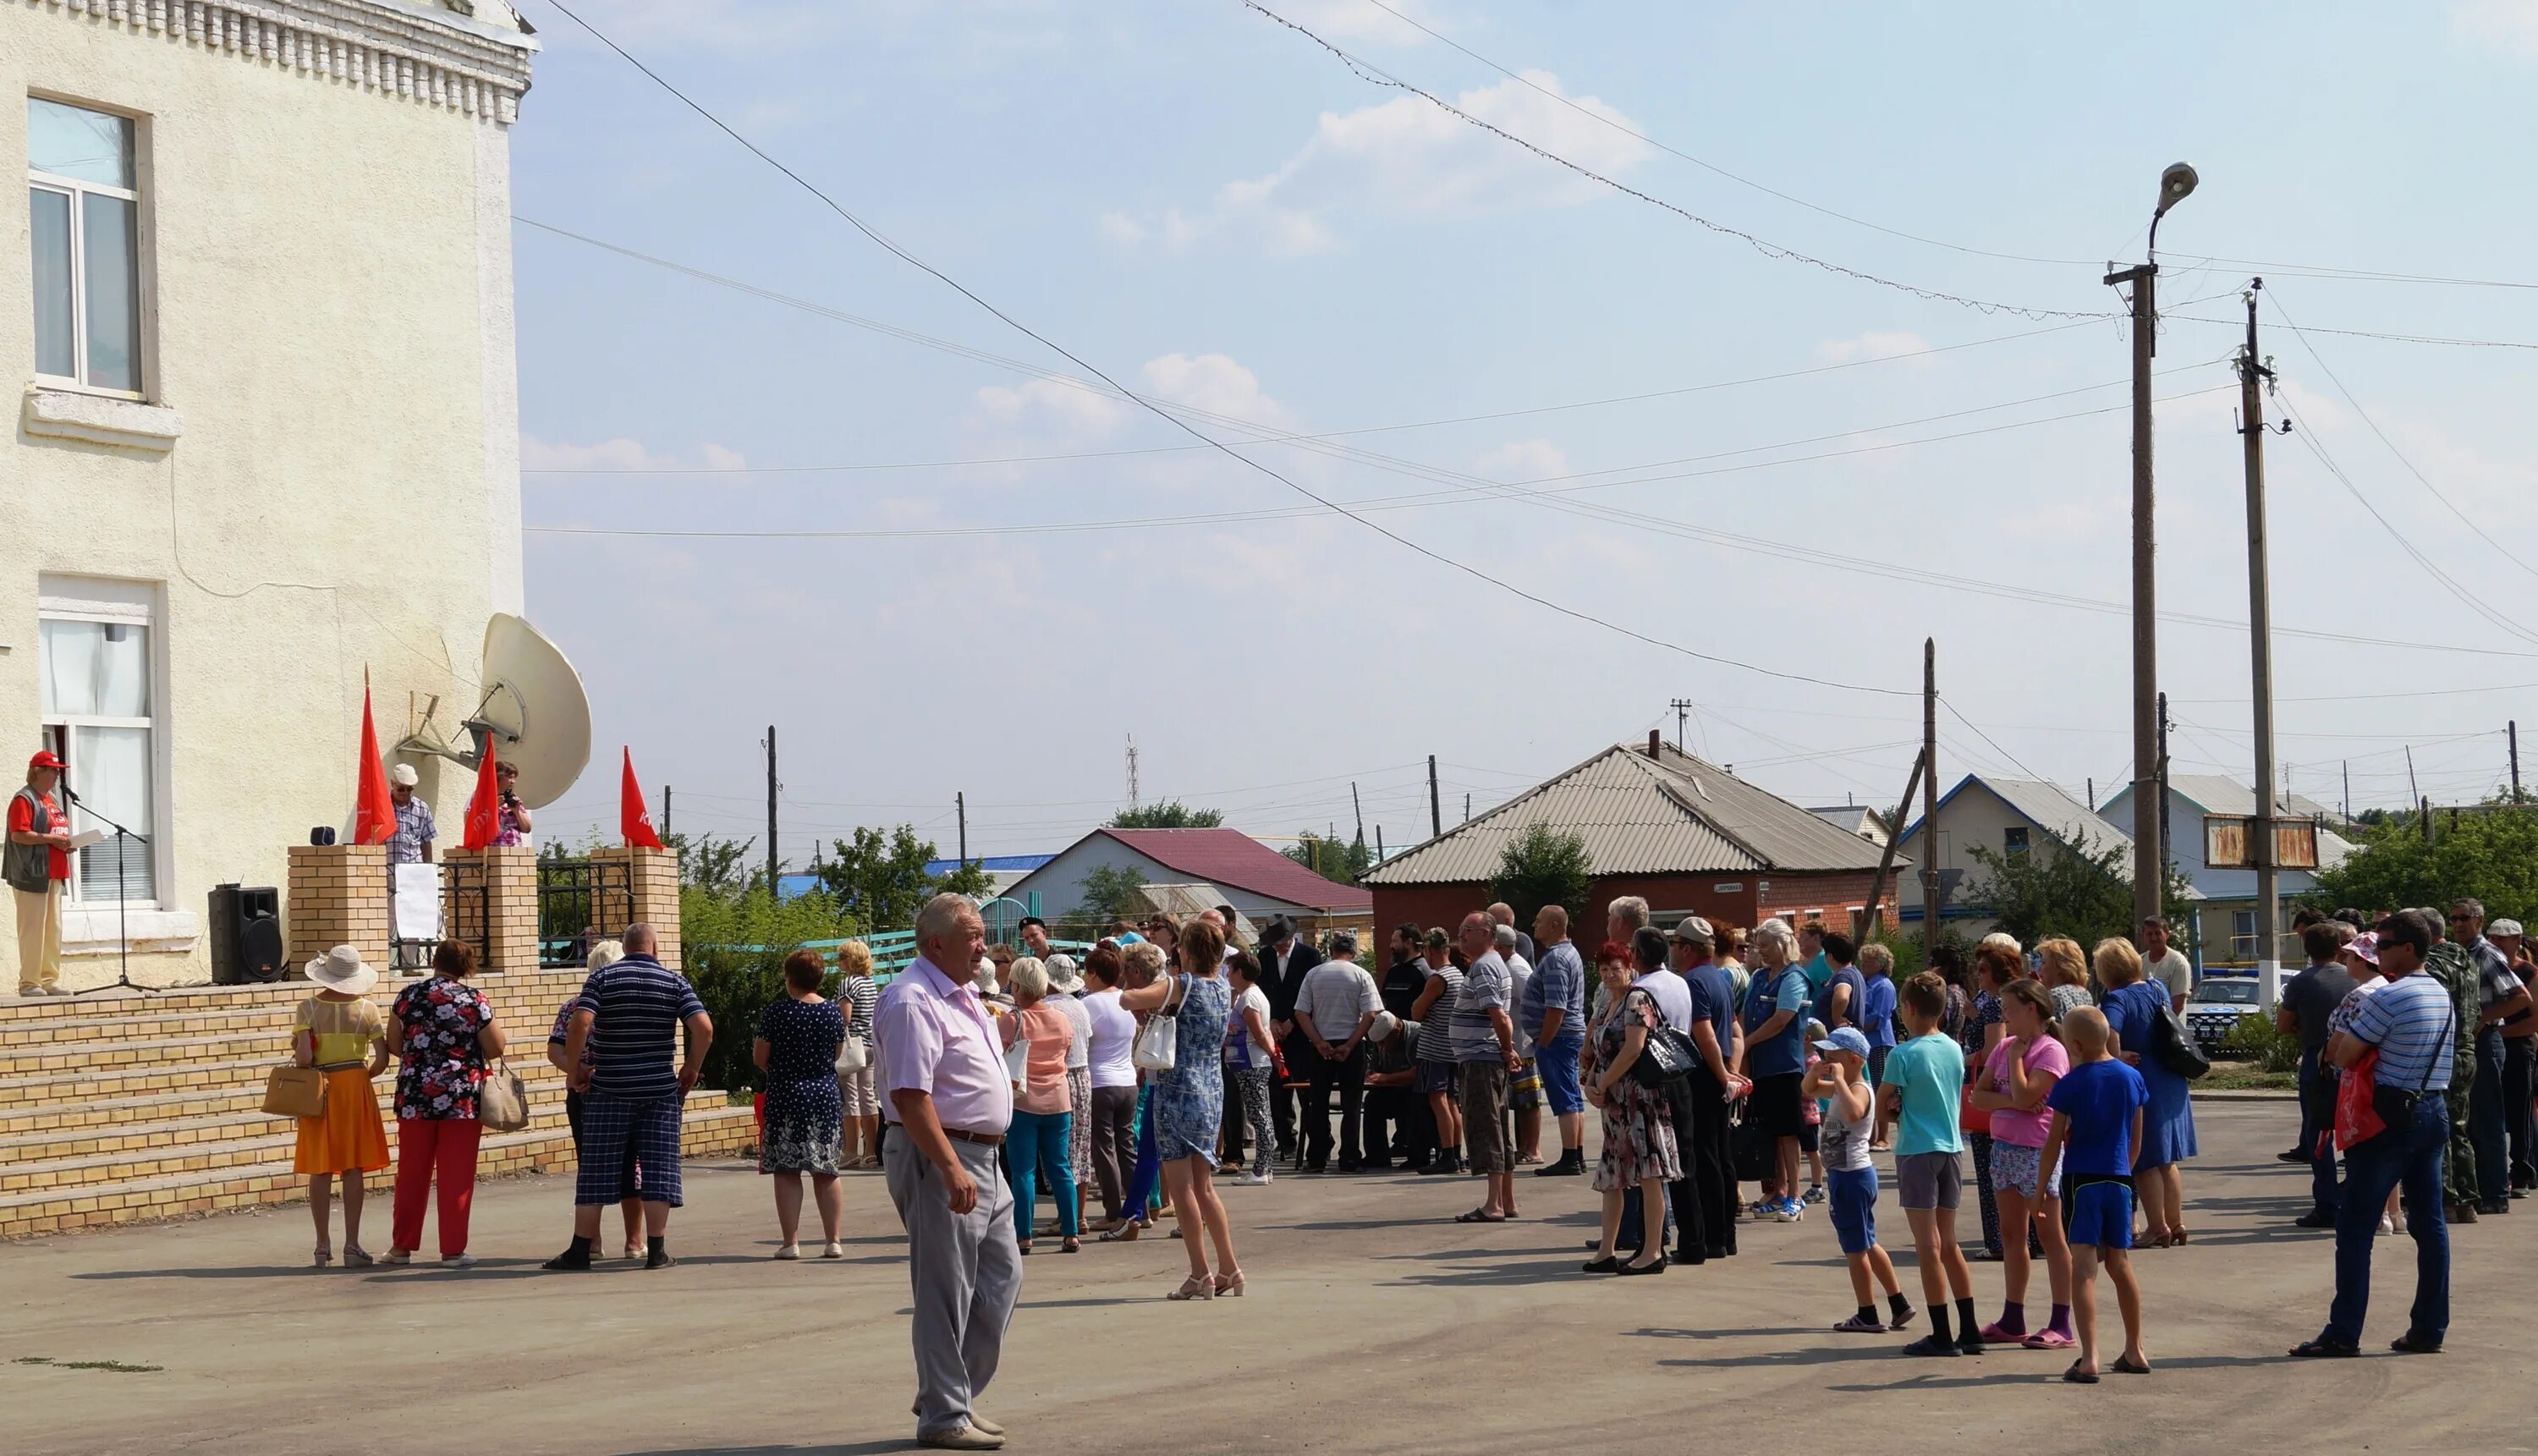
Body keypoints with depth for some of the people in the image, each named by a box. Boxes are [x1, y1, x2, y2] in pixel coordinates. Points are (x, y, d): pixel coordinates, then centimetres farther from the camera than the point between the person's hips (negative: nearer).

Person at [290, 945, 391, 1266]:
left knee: (321, 1170, 6)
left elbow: (303, 1057, -14)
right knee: (353, 1169, 4)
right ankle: (352, 1246, 2)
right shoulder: (366, 1009, -4)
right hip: (356, 1087, 0)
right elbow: (382, 1059, -6)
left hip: (319, 1091, 0)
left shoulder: (308, 1008, -6)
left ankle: (323, 1246, 9)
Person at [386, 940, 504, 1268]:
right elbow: (495, 1049, -3)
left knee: (412, 1173, 11)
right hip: (461, 1099, -2)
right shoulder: (475, 1001, -6)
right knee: (456, 1176, 2)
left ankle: (402, 1247, 17)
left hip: (415, 1097, 2)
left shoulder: (408, 997, 1)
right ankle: (453, 1250, 2)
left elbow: (395, 1046, 9)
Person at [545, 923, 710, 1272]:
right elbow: (704, 1027, -9)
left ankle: (581, 1249, 5)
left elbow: (580, 1024, -15)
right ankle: (656, 1250, 2)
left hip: (608, 1090, 0)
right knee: (658, 1169, 4)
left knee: (597, 1169, 3)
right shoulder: (675, 982, 2)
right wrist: (692, 1067, 4)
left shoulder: (601, 979, 0)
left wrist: (576, 1068, -3)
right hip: (659, 1088, 0)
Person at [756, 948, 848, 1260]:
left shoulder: (776, 1011, -10)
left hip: (786, 1096, -4)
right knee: (826, 1171, 9)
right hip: (826, 1094, 4)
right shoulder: (834, 1011, 2)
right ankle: (833, 1240, 7)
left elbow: (760, 1057, -5)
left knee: (786, 1172, 1)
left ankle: (791, 1242, -3)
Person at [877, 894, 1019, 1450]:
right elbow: (909, 1094, -25)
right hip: (939, 1157, -10)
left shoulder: (962, 995, 15)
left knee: (1002, 1276, 14)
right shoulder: (913, 1001, -17)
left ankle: (958, 1393, 23)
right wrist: (951, 1168, -28)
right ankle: (944, 1416, 3)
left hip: (982, 1158, 10)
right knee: (945, 1294, -4)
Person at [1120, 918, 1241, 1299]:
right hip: (1212, 1092, 7)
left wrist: (1149, 1008, -4)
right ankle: (1229, 1269, 15)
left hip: (1178, 1092, -7)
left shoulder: (1180, 986, -13)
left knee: (1182, 1186, -1)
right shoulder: (1223, 988, 7)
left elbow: (1128, 999, -24)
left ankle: (1200, 1276, -2)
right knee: (1204, 1186, 14)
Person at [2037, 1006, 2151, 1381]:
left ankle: (2089, 1358, -17)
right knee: (2120, 1264, 18)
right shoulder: (2132, 1078, 4)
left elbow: (2054, 1143, -7)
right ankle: (2134, 1352, 27)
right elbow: (2136, 1139, 12)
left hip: (2081, 1179, -5)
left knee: (2083, 1267, -7)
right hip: (2119, 1179, 5)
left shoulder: (2070, 1084, -10)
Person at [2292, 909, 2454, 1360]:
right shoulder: (2443, 996, 12)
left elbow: (2343, 1056, -14)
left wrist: (2342, 1038, 8)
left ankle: (2344, 1333, -5)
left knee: (2356, 1226, -4)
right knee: (2429, 1222, 9)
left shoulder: (2388, 998, -15)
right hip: (2435, 1112, 8)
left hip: (2391, 1118, -8)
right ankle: (2430, 1328, 10)